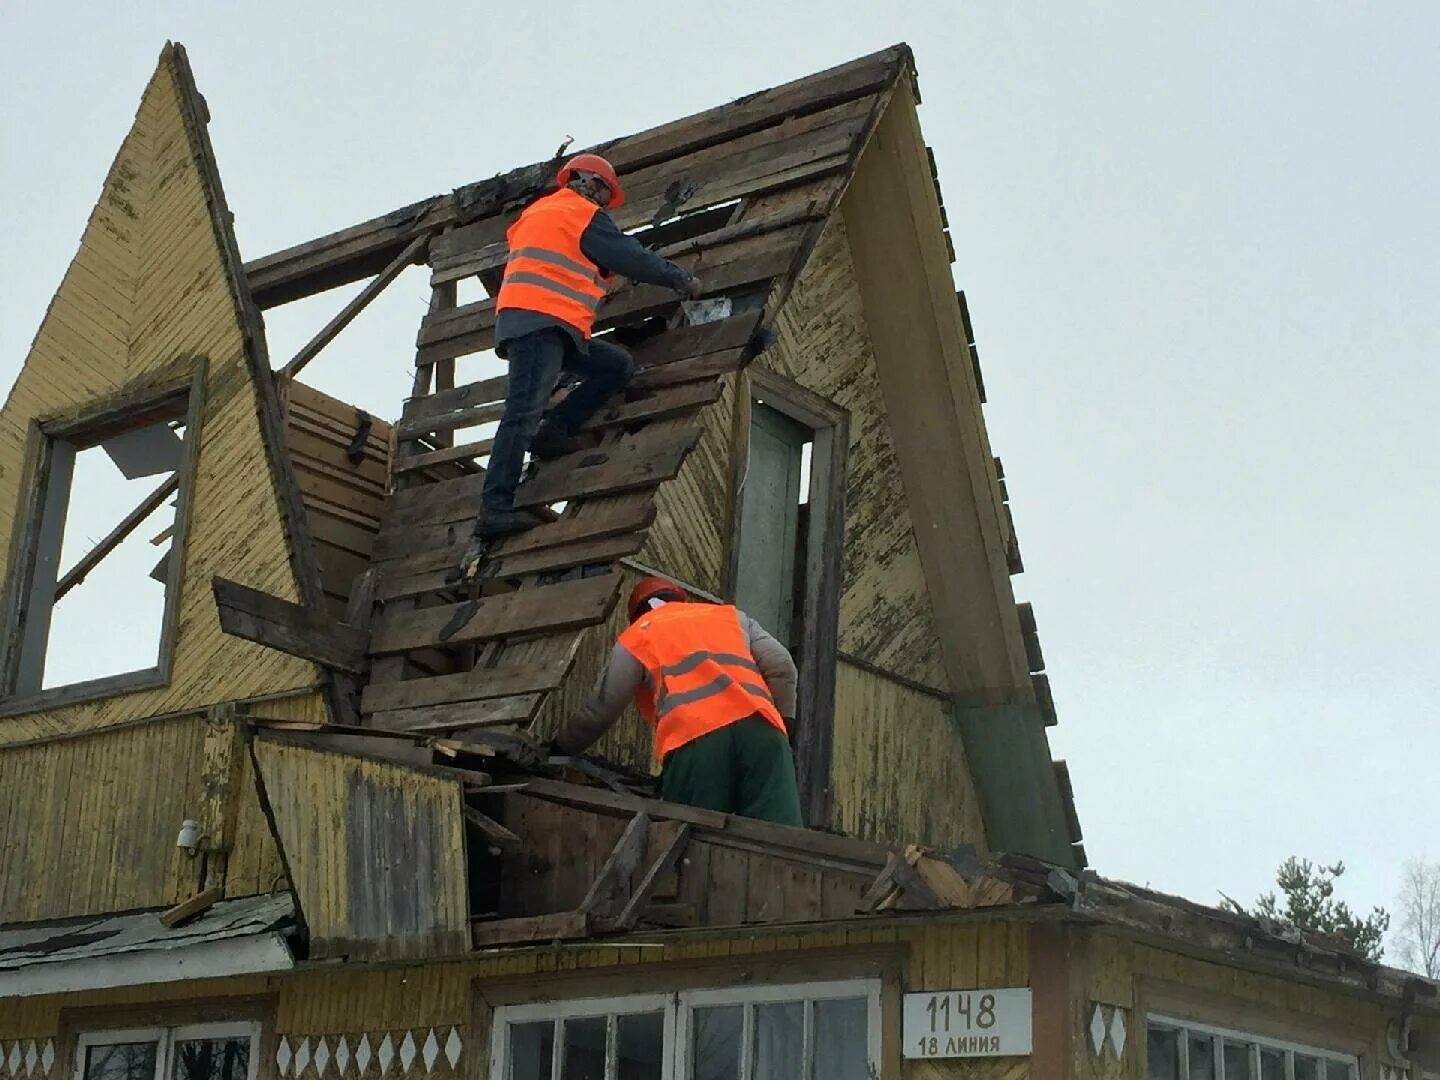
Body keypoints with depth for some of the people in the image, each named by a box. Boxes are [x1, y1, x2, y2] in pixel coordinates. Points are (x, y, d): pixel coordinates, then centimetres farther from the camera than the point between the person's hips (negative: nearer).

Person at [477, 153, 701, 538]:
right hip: (540, 321, -9)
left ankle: (554, 432, -3)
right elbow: (632, 257, 5)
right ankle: (495, 509, -24)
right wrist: (680, 278, 18)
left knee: (617, 364, 10)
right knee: (524, 412, -17)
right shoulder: (584, 214, 3)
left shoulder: (537, 213, 29)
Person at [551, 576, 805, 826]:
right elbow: (781, 667, 21)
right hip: (759, 727, 2)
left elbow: (600, 710, 23)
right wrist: (783, 723, 25)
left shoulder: (636, 636, 27)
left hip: (693, 740, -2)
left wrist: (557, 750, 36)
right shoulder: (731, 615, 36)